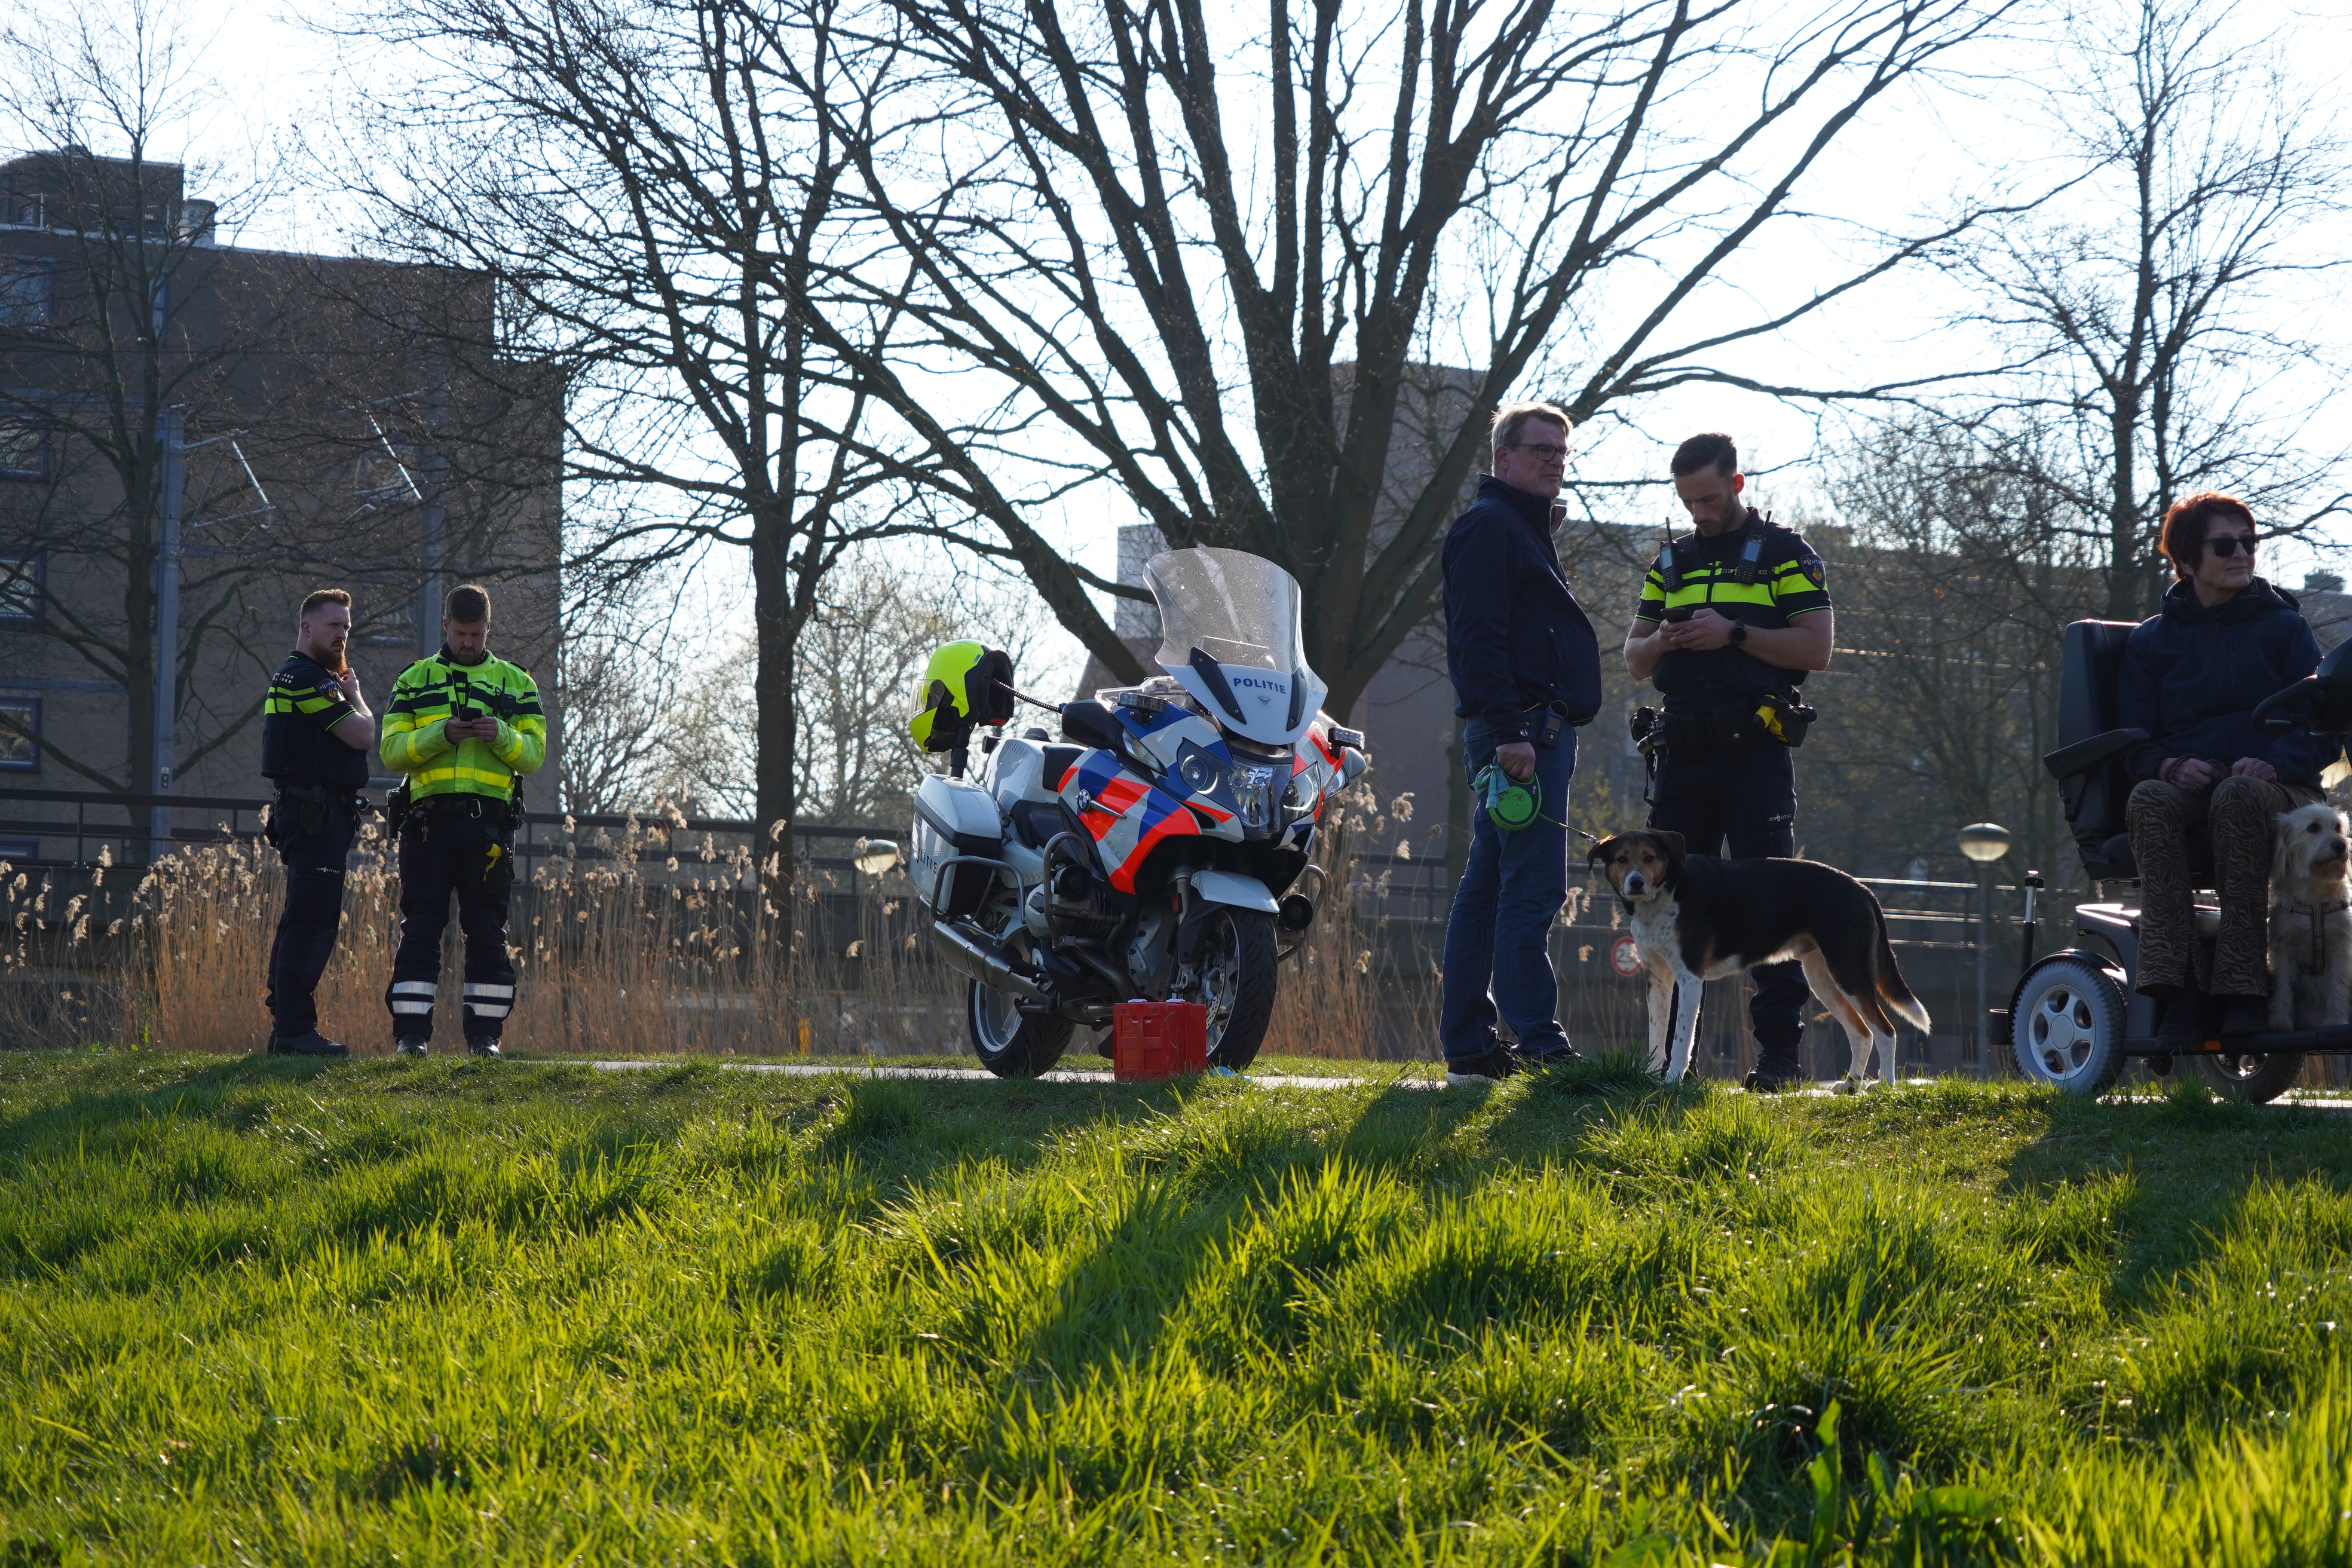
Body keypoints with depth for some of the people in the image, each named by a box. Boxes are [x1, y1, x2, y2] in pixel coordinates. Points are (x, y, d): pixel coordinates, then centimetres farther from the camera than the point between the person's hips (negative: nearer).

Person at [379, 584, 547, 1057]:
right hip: (429, 818, 0)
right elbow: (392, 750, 2)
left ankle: (484, 1034, 4)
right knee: (420, 929, -4)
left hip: (489, 820, 0)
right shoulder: (414, 681, 13)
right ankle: (411, 1032, -3)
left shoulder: (514, 682, 13)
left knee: (488, 932, 0)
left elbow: (535, 754, 6)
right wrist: (441, 735, -13)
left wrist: (501, 736, -13)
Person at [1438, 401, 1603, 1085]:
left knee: (1489, 887, 9)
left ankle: (1468, 1047, 10)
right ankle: (1539, 1047, -17)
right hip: (1522, 730, -11)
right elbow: (1479, 638, -18)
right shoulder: (1490, 526, -8)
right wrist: (1509, 732, -25)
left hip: (1527, 733, 11)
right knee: (1532, 888, -14)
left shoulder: (1523, 528, 25)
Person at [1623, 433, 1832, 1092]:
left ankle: (1781, 1048, -7)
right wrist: (1660, 642, -4)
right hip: (1685, 752, 5)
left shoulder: (1784, 553, 4)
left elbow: (1816, 647, -5)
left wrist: (1734, 634, -14)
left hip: (1756, 750, -5)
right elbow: (1633, 659, 19)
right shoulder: (1672, 560, 18)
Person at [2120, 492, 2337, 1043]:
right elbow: (2134, 743, 11)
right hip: (2187, 789, 1)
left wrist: (2272, 762, -16)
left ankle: (2243, 990, -45)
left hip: (2275, 789, -1)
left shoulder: (2283, 627, 15)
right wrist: (2171, 767, -13)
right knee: (2150, 799, -36)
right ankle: (2175, 990, -48)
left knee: (2238, 797, -39)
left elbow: (2322, 730, 6)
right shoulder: (2152, 641, 19)